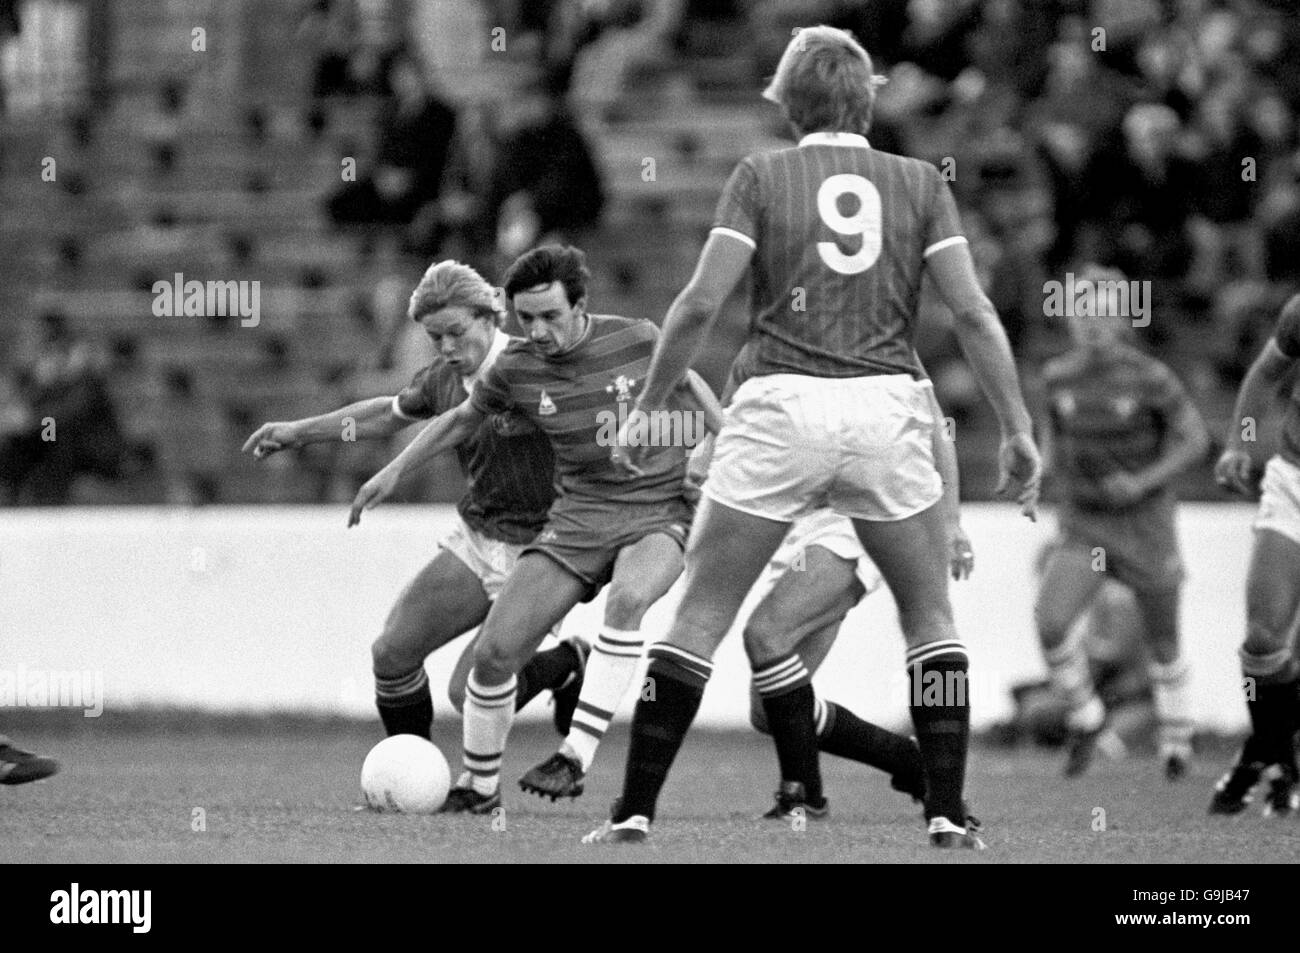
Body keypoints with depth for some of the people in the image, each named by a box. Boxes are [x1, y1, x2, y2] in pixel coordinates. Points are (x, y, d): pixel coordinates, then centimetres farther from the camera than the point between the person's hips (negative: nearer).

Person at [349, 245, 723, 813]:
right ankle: (479, 785, 16)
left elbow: (690, 385, 12)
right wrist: (395, 470, 15)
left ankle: (577, 755, -33)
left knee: (627, 599, -38)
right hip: (578, 515, 3)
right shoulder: (516, 368, -3)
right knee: (494, 652, -8)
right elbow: (463, 418, 18)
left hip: (660, 508, -3)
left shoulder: (639, 341, -10)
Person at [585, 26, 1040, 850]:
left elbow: (702, 302, -3)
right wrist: (1019, 429, 4)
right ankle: (948, 815, 9)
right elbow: (973, 310, 1)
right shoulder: (918, 181, 9)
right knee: (931, 616, 16)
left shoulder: (763, 174, 5)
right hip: (888, 408, 1)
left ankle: (636, 811, 3)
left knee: (702, 614, 6)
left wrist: (647, 407, 6)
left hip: (783, 407, -1)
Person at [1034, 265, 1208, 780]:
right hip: (1084, 530, 2)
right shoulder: (1059, 376, -4)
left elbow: (1195, 439, -8)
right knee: (1049, 622, -20)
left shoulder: (1148, 378, -16)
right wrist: (1056, 461, 1)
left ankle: (1176, 737, 38)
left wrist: (1143, 481, -19)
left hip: (1145, 523, -2)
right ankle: (1085, 718, 4)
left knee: (1162, 643, 12)